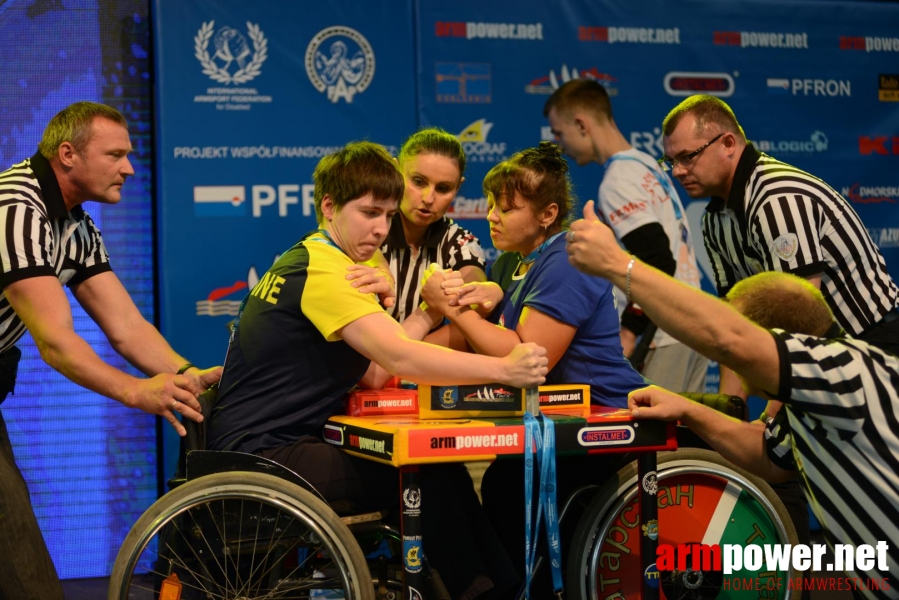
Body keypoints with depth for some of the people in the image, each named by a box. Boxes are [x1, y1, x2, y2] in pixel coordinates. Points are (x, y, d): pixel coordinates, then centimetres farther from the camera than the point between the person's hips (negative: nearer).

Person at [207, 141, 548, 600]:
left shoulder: (307, 258, 15)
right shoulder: (323, 268, -16)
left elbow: (371, 374, 7)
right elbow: (400, 358, -28)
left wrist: (426, 314, -3)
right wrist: (504, 370, -30)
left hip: (270, 443, 10)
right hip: (261, 453, -10)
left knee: (442, 470, 2)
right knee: (427, 475, -19)